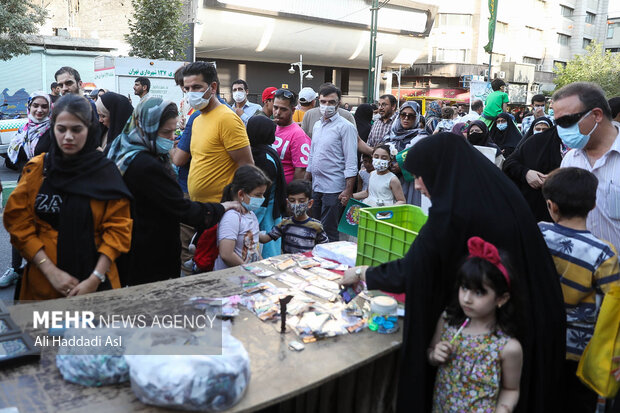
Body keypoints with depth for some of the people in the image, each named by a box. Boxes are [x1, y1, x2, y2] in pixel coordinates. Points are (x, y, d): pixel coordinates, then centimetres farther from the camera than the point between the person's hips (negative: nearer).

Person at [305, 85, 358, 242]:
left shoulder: (346, 127, -8)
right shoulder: (317, 125, 14)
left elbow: (351, 161, -13)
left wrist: (348, 190, -19)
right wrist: (306, 182, 18)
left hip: (334, 189, -7)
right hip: (315, 187, 7)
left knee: (329, 232, -3)